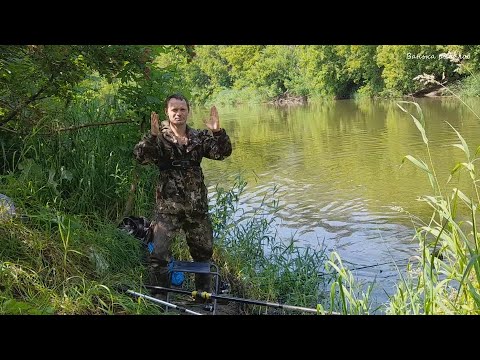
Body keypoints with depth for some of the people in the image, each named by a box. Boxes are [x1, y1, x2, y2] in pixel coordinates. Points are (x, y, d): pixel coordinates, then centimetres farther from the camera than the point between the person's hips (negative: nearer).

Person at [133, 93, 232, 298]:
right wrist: (152, 136, -35)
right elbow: (141, 157, -18)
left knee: (204, 251, 17)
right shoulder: (159, 139, -2)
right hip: (168, 206, -3)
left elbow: (222, 153, -4)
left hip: (197, 206, 4)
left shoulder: (199, 137, 6)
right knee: (159, 254, -8)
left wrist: (217, 132, -23)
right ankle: (159, 298, 9)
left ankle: (205, 293, 37)